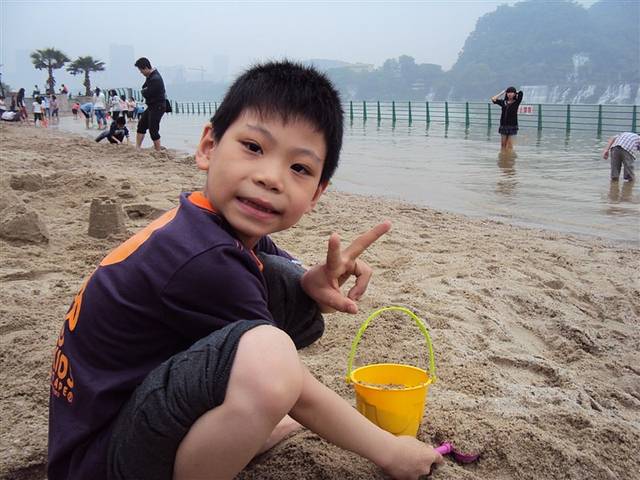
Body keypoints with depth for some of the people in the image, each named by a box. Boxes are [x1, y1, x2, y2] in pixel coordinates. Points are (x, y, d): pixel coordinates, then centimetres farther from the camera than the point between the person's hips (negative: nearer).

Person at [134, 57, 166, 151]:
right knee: (141, 125, 11)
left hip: (158, 107, -10)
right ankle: (137, 148, 15)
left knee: (153, 130, -6)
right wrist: (145, 91, -6)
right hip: (152, 106, 10)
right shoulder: (150, 75, 8)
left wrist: (143, 91, -3)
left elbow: (146, 93, -24)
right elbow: (145, 88, 15)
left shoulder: (155, 79, -25)